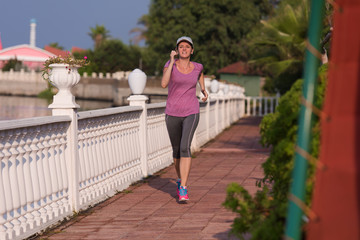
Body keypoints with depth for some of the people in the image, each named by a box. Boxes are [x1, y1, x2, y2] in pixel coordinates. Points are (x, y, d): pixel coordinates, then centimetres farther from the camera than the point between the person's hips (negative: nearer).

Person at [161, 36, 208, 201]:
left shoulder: (197, 67, 3)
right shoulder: (170, 65, -4)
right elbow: (164, 84, -23)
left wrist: (203, 89, 18)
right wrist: (172, 61, -23)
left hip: (191, 113, -1)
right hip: (172, 113, 1)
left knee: (185, 147, -21)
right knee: (176, 149, 16)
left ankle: (183, 189, -23)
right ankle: (180, 179, 44)